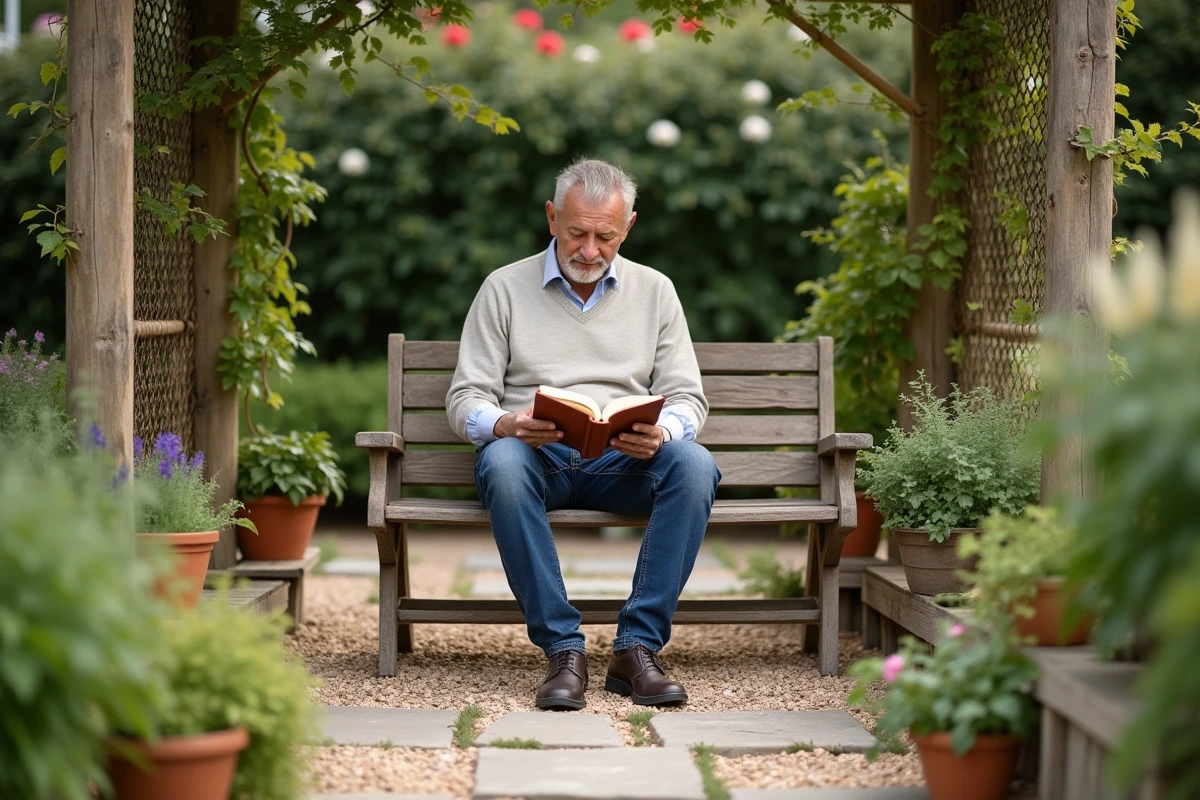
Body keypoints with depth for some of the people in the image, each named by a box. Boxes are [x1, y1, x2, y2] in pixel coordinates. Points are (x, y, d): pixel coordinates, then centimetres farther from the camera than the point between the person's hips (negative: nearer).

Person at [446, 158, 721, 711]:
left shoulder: (654, 291, 15)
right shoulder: (505, 288, 9)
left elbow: (687, 398, 9)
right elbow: (465, 399, 3)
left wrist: (660, 434, -16)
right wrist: (508, 426, -21)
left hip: (623, 461, 2)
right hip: (536, 454, -1)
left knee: (695, 465, -31)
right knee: (502, 464, -38)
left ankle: (638, 648, -30)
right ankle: (563, 651, -34)